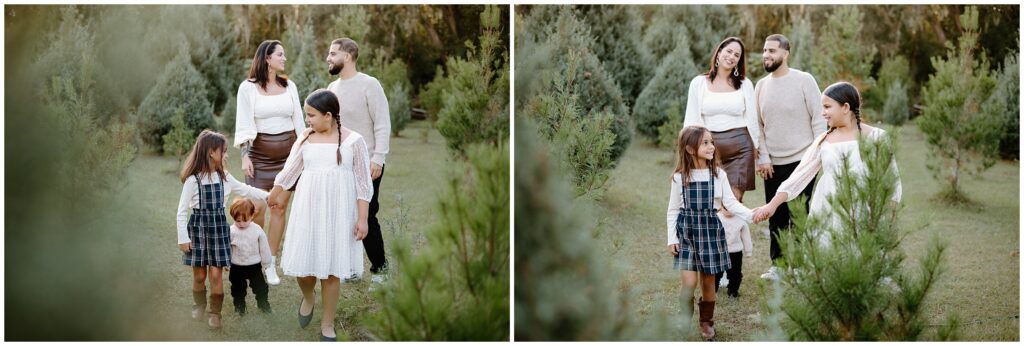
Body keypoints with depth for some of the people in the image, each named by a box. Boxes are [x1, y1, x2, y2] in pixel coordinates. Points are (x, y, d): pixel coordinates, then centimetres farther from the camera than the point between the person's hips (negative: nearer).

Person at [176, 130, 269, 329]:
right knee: (199, 274, 8)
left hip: (218, 227, 3)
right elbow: (182, 211, -9)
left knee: (215, 274, -1)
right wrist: (183, 238, -11)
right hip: (198, 227, -3)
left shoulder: (224, 178, 2)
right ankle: (199, 305, 31)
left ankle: (215, 312, 12)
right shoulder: (193, 180, -12)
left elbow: (245, 190, 18)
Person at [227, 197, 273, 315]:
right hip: (236, 267, 0)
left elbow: (264, 248, -1)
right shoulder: (231, 232, -13)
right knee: (238, 288, 15)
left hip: (254, 265, 0)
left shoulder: (257, 231, -13)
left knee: (260, 286, 10)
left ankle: (264, 304, 30)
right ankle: (239, 307, 32)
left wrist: (266, 264, 5)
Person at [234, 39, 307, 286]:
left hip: (288, 150, 3)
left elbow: (298, 122, 13)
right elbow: (244, 124, -3)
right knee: (257, 208, -5)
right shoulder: (248, 88, -2)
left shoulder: (289, 86, 9)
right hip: (260, 152, -3)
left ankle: (271, 265, 8)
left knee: (280, 208, 1)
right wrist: (245, 156, -9)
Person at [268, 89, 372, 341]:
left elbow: (364, 184, -4)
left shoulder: (353, 141, -6)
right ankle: (307, 298, 34)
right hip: (308, 210, 2)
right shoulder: (305, 140, 3)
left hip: (338, 213, -2)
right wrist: (271, 197, 28)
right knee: (302, 264, 0)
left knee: (331, 269, 2)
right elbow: (288, 172, 18)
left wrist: (362, 219, -8)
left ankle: (327, 325, 16)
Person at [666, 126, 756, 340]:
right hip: (686, 229, -1)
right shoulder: (680, 177, -3)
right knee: (688, 281, -9)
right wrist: (672, 238, 0)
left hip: (710, 228, 1)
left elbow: (730, 202, -4)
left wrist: (750, 214, -19)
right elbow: (673, 210, 3)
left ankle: (706, 321, 27)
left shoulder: (718, 175, -2)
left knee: (708, 281, 9)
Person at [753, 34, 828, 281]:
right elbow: (757, 126, 9)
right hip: (772, 165, 4)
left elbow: (818, 119, -6)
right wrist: (762, 158, 0)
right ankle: (778, 264, 17)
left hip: (801, 161, -4)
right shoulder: (761, 86, 8)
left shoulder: (804, 81, -6)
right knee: (776, 218, 8)